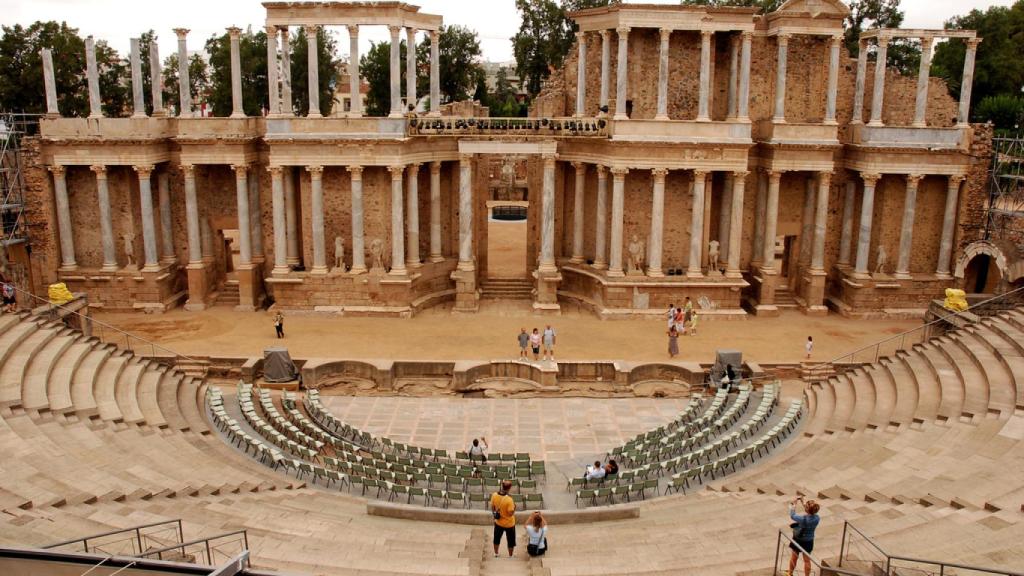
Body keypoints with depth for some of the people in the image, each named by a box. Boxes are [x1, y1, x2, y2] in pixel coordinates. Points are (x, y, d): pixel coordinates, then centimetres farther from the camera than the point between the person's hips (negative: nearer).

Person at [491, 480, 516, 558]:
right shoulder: (509, 499, -32)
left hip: (498, 522, 5)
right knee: (510, 541, 19)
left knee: (497, 538, 27)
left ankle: (496, 553, 44)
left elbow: (492, 507, 0)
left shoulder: (494, 495, -16)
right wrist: (514, 507, -9)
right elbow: (511, 513, -26)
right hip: (509, 524, -4)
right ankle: (510, 556, 33)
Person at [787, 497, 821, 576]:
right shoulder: (817, 518, -21)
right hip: (808, 542, 2)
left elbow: (792, 516, -15)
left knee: (794, 557, 20)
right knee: (807, 560, 17)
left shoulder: (802, 519, -33)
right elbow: (809, 514, 1)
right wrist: (803, 503, 3)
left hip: (798, 540, -2)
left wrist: (793, 505, -1)